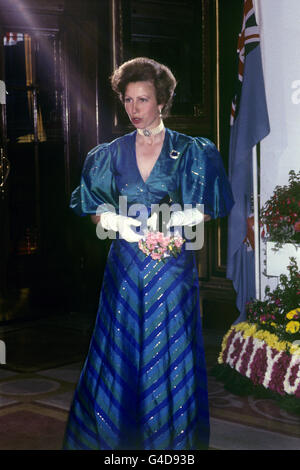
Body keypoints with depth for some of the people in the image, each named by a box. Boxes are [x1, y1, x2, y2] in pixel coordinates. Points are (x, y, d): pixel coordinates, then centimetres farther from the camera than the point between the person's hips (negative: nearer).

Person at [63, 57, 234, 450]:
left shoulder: (190, 152, 2)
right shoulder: (111, 154, 7)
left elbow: (206, 209, 1)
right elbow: (94, 208, 9)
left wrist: (175, 220, -16)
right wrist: (115, 221, -11)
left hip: (173, 266, -2)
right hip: (126, 265, 2)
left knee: (169, 350, 2)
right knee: (121, 347, 4)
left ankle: (172, 437, 15)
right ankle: (118, 434, 17)